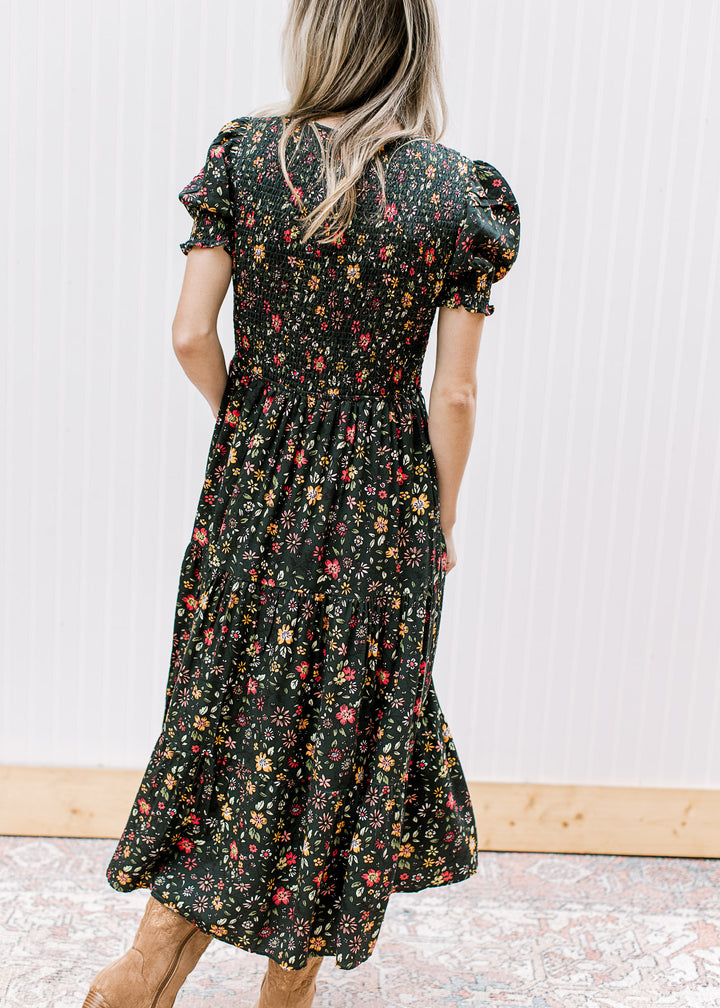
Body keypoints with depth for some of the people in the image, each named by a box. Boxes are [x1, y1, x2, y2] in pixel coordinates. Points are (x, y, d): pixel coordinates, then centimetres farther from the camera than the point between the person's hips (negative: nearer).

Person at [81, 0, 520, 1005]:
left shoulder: (246, 154, -4)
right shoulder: (459, 191, -8)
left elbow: (191, 335, -7)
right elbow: (454, 394, -9)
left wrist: (248, 427, 11)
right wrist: (443, 520, 5)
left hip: (252, 485, 2)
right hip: (383, 503, -1)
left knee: (236, 701, 19)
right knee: (349, 720, 14)